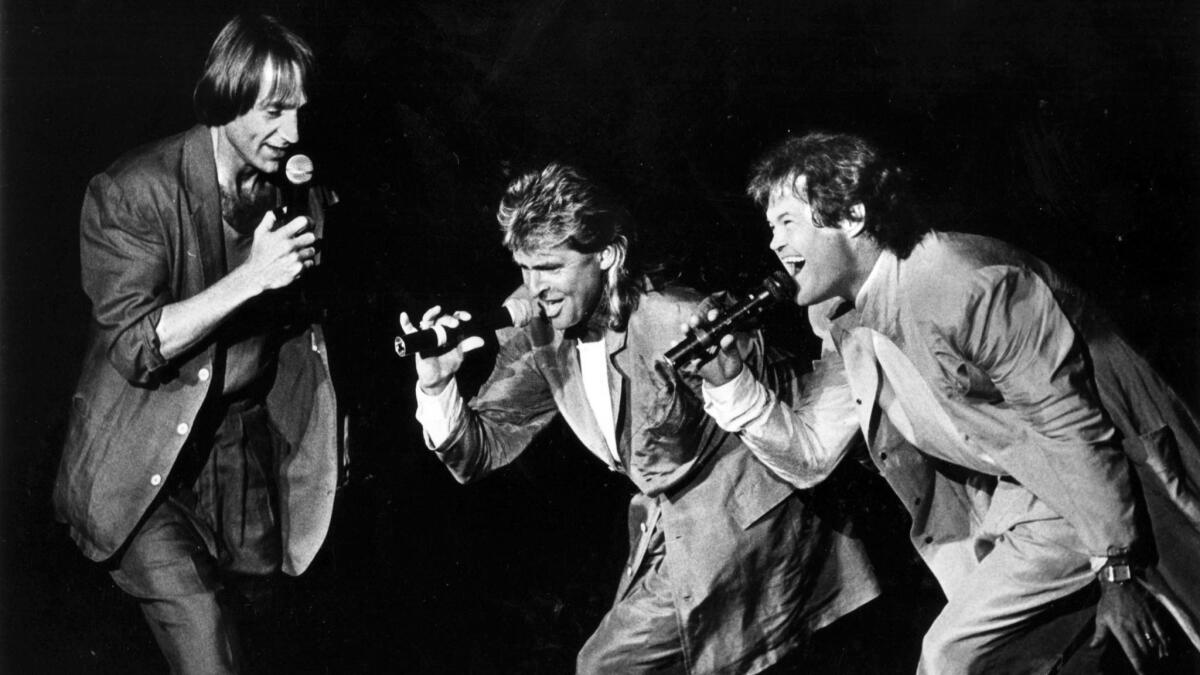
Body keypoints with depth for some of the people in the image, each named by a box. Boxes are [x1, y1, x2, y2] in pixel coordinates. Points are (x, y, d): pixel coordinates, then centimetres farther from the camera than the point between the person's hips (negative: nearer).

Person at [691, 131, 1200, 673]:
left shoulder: (966, 285, -25)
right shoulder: (842, 324, 1)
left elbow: (1074, 425, -22)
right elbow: (809, 455, 3)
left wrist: (1119, 572, -20)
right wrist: (728, 378, -11)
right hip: (1022, 505, 8)